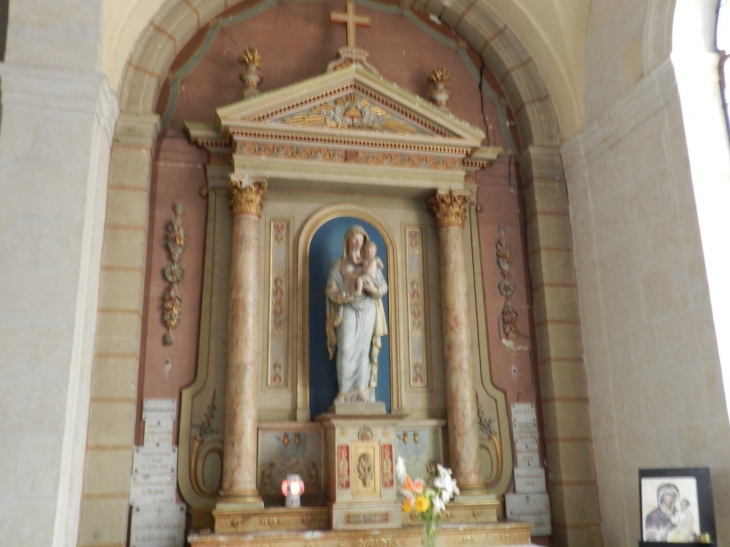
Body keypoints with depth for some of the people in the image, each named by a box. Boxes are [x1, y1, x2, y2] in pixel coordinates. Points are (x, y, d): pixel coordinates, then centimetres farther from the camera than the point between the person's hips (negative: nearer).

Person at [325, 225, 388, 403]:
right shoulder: (339, 264, 11)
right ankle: (346, 391, -9)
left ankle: (362, 391, 1)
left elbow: (384, 286, 9)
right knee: (347, 350, -13)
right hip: (347, 310, -2)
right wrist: (342, 297, -16)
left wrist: (374, 289, -13)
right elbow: (330, 288, 3)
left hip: (367, 310, 2)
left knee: (364, 349, -2)